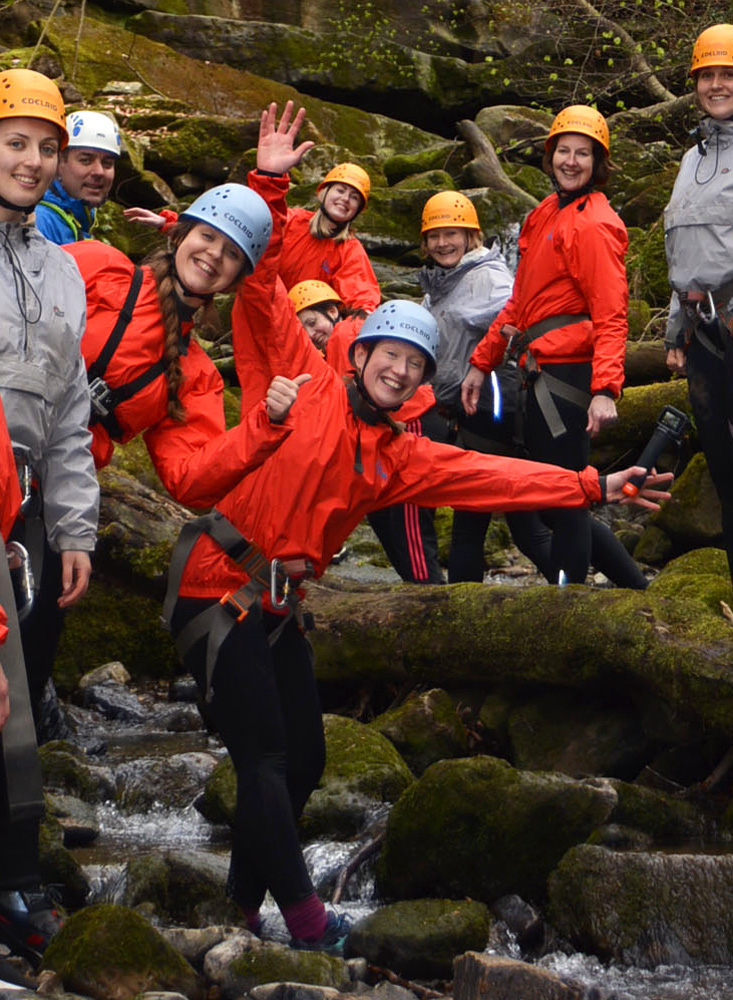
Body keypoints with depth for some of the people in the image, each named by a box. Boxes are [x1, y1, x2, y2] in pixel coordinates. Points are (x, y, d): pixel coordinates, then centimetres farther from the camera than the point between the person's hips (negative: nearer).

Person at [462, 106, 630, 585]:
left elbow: (611, 315, -20)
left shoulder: (594, 225, -11)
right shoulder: (547, 215, 18)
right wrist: (481, 364, 20)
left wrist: (605, 390, -30)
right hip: (542, 374, 10)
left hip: (569, 374, -10)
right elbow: (521, 302, 23)